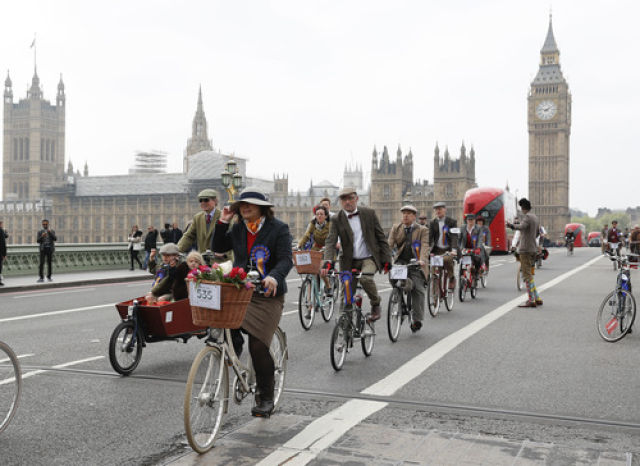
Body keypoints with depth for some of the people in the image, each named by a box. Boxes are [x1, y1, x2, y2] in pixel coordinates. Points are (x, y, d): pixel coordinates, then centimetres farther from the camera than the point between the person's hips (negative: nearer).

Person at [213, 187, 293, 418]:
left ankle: (265, 398, 9)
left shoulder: (279, 228, -4)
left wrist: (274, 277, -33)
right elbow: (217, 248, 9)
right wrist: (223, 222, 0)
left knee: (258, 346, -8)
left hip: (267, 295, -5)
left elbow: (286, 259, -13)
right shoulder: (237, 229, 12)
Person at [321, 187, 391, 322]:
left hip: (370, 258, -1)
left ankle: (375, 304, -4)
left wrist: (386, 259, -2)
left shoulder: (369, 213, 0)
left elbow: (381, 237, 4)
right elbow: (330, 242, -14)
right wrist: (328, 262, -31)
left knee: (365, 278, -31)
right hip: (350, 261, 2)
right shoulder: (337, 220, -2)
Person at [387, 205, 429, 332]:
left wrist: (422, 260, -30)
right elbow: (390, 244, -2)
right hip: (400, 262, 2)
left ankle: (416, 320, 3)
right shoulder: (396, 228, 10)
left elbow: (425, 246, -11)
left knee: (418, 290, -7)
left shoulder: (423, 230, 3)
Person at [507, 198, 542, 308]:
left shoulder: (527, 217, -10)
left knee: (527, 275, -8)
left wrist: (512, 225, -45)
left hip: (525, 249, -9)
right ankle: (537, 298, 18)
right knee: (530, 274, 16)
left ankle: (531, 300, -10)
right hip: (533, 248, 9)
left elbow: (521, 226, -31)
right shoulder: (535, 217, 18)